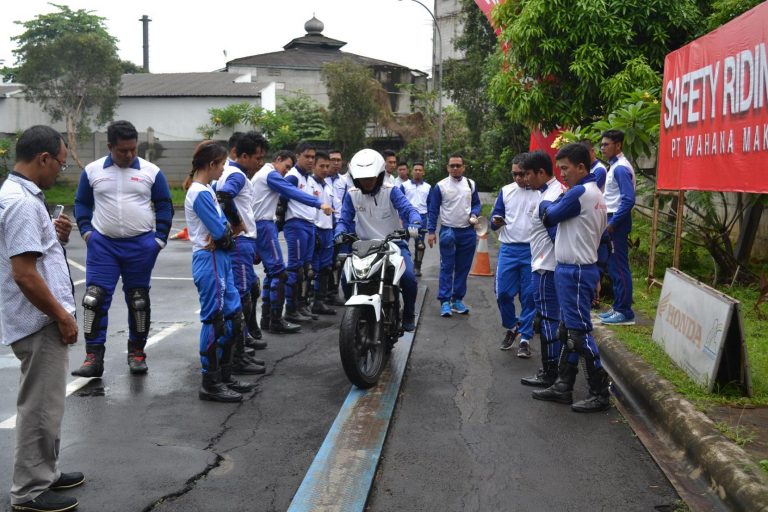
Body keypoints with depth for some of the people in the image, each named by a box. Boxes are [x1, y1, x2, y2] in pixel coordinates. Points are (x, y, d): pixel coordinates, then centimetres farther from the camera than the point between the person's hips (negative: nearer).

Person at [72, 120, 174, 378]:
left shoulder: (151, 171, -1)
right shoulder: (92, 171, 2)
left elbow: (164, 205, 4)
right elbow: (81, 203, 12)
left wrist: (160, 238, -4)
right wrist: (86, 231, -1)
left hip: (141, 245, 0)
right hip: (102, 244, 0)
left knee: (138, 300, 9)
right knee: (95, 298, -6)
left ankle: (137, 353, 21)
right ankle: (94, 356, -1)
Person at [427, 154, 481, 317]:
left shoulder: (471, 184, 7)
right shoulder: (441, 186, -2)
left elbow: (476, 203, 15)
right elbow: (433, 210, 0)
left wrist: (474, 214, -7)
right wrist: (431, 231, -6)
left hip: (468, 232, 3)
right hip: (448, 231, -3)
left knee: (463, 268, 8)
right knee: (447, 267, -3)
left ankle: (457, 299, 16)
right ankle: (445, 301, -2)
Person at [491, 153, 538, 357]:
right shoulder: (506, 191, 8)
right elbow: (495, 220, 10)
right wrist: (496, 222, -12)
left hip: (533, 250, -3)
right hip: (509, 249, 3)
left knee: (529, 296, 2)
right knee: (503, 293, 2)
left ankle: (525, 338, 12)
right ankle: (512, 327, 27)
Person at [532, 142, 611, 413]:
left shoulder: (580, 193, -17)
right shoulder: (595, 193, 15)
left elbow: (551, 215, -6)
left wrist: (544, 205, 12)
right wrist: (551, 210, 0)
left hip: (575, 272, -10)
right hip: (572, 270, 10)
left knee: (579, 331, -6)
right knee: (569, 331, 14)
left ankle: (601, 393, 0)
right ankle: (563, 386, 21)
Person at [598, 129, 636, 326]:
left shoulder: (621, 168, -15)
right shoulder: (614, 166, 16)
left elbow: (628, 200, -22)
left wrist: (612, 223, -20)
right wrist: (610, 222, 15)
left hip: (617, 223, -10)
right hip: (613, 221, 10)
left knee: (619, 268, -6)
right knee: (614, 267, 14)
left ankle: (625, 312, -2)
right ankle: (618, 307, 21)